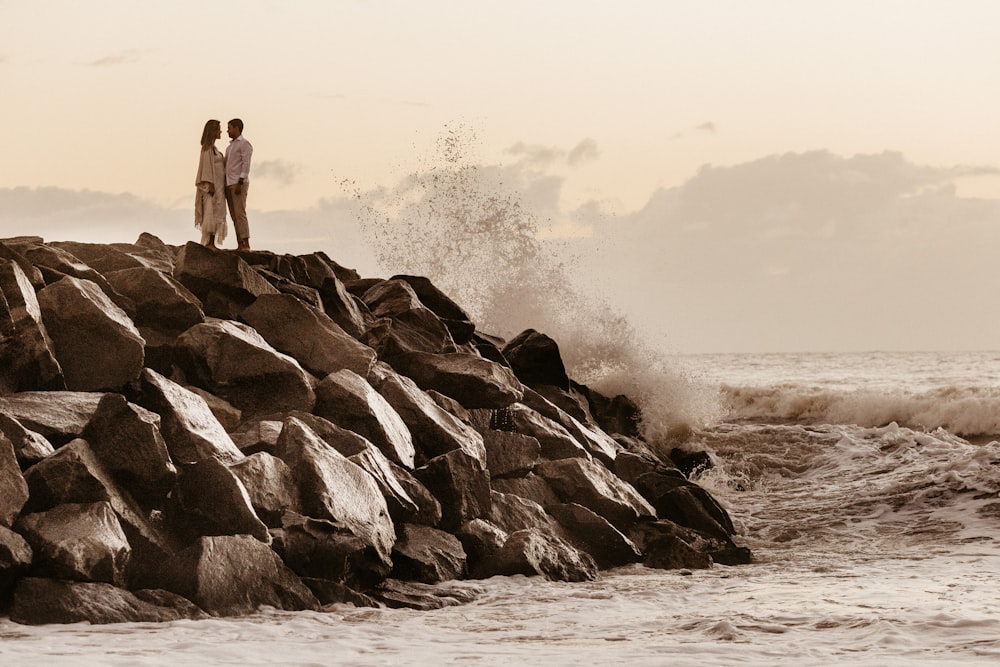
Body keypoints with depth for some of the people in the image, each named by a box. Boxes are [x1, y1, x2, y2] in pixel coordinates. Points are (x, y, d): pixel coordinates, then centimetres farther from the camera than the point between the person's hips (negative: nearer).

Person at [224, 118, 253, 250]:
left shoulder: (244, 144, -5)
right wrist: (224, 186, 15)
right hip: (229, 184, 9)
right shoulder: (230, 146, 22)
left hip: (239, 183, -9)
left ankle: (246, 244, -15)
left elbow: (246, 165, -13)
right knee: (234, 215, 4)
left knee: (239, 213, -14)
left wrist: (239, 183, -21)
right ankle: (240, 245, 2)